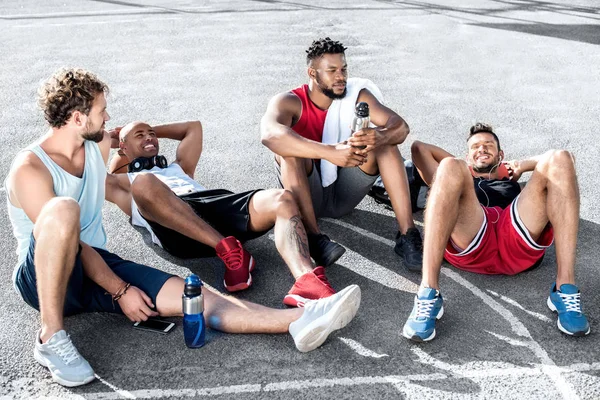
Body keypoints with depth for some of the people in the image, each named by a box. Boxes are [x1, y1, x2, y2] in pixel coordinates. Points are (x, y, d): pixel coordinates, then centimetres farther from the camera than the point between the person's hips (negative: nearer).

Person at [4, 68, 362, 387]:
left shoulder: (101, 147, 5)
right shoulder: (30, 170, -16)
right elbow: (73, 243, -20)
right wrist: (121, 290, -20)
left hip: (97, 269, 6)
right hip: (41, 278, -6)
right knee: (63, 209, -39)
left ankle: (299, 320, -29)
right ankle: (51, 338, -30)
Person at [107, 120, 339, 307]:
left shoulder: (178, 168, 44)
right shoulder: (125, 182, 31)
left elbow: (193, 127, 51)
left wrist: (155, 130, 52)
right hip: (176, 232, -4)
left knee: (281, 200, -25)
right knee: (143, 182, -36)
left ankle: (307, 282, -52)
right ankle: (229, 251, -36)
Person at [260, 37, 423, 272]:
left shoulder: (357, 95, -2)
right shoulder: (289, 102, -14)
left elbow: (400, 126, -15)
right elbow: (270, 134, -37)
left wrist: (381, 136, -40)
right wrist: (330, 152, -49)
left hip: (343, 193, 3)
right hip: (307, 194, -3)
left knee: (384, 139, -17)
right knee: (289, 150, -30)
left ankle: (407, 236, -24)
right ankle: (312, 237, -33)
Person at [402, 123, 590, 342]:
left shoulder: (513, 183, 43)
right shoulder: (460, 179, 41)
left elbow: (562, 158, 40)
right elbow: (419, 148, 35)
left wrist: (522, 166, 35)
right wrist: (459, 165, 37)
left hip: (519, 244, 2)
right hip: (469, 247, -1)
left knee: (560, 159, -13)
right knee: (451, 167, -25)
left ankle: (565, 288, -27)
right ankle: (428, 294, -39)